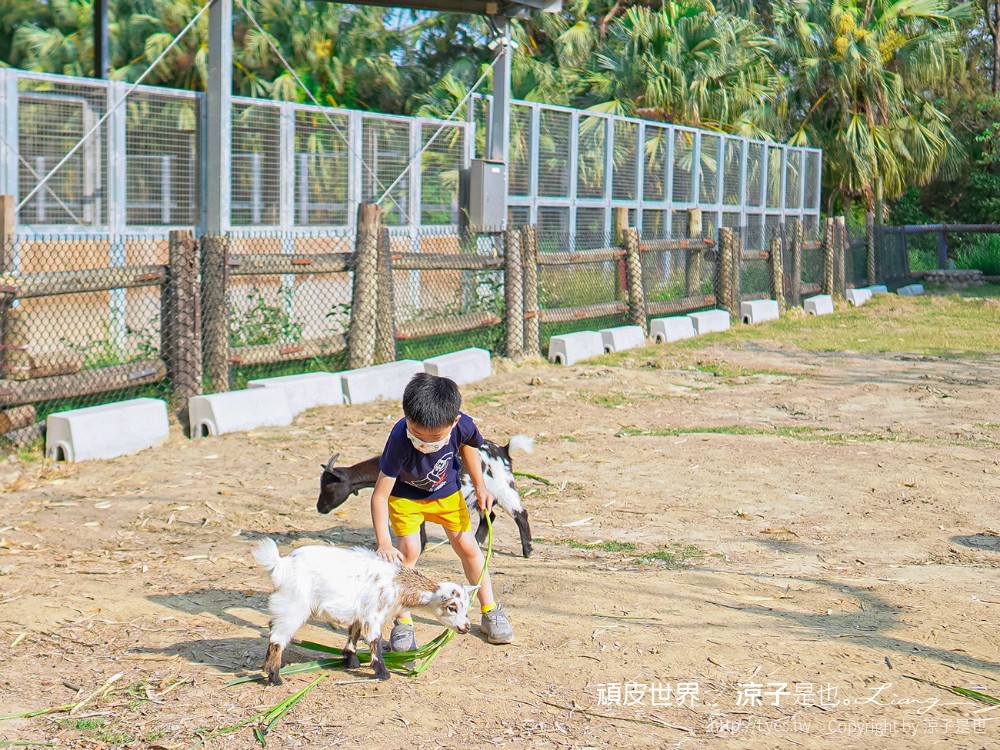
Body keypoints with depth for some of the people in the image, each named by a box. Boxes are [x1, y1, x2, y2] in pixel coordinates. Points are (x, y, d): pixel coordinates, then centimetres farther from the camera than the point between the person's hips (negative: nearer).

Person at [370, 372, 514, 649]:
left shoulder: (462, 426, -33)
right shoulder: (400, 440, -41)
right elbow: (379, 495, -37)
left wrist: (479, 485, -3)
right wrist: (383, 543, -45)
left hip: (446, 491, 3)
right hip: (405, 494, -3)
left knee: (467, 546, 5)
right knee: (408, 550, -17)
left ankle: (490, 611, 23)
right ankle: (402, 623, -3)